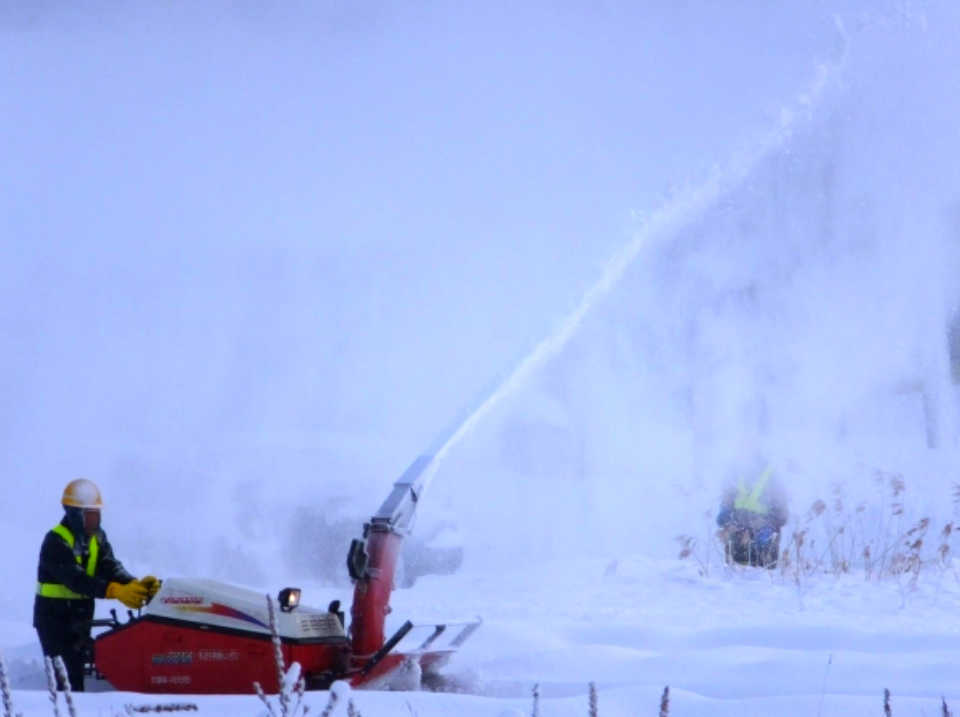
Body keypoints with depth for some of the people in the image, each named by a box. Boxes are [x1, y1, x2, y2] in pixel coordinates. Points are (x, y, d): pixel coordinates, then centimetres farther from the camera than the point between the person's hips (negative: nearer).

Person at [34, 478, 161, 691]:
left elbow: (110, 566, -6)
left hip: (81, 616, 7)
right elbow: (75, 578, -30)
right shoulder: (56, 541, -18)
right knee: (67, 677, -14)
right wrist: (115, 591, -40)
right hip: (54, 616, -7)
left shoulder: (97, 537, 6)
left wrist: (136, 584, -26)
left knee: (79, 671, 11)